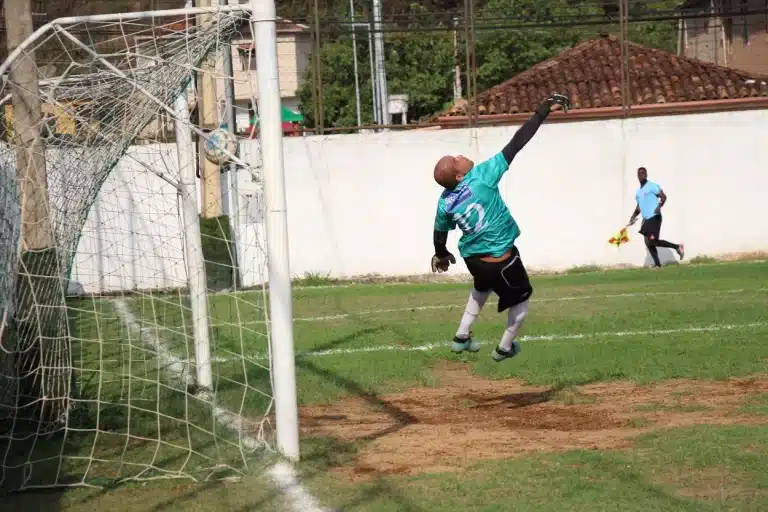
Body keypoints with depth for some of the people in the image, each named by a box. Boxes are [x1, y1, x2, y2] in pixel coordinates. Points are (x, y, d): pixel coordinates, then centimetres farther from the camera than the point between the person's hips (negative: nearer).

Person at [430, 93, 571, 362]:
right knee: (520, 299, 20)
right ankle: (504, 348, 33)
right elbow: (516, 144, -26)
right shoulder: (482, 175, -25)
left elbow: (439, 235, 7)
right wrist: (542, 112, -22)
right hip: (500, 257, -5)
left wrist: (442, 255, 30)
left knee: (482, 288, 37)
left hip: (472, 257, 6)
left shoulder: (445, 202, -10)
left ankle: (462, 337, 35)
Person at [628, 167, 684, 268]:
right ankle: (657, 264, 4)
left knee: (652, 241, -16)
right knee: (648, 243, 1)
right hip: (646, 219, 8)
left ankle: (677, 247, -1)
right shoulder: (638, 192, 19)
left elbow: (663, 196, -11)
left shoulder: (652, 186, -5)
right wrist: (633, 216, 15)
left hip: (654, 218, -8)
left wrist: (659, 206, -28)